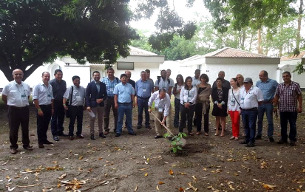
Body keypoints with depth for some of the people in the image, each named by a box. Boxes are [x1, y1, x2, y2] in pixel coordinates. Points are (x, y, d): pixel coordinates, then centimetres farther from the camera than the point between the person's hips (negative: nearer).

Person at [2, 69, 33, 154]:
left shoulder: (26, 86, 4)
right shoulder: (8, 86, -5)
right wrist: (11, 104, 10)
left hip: (25, 109, 3)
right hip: (13, 110, -3)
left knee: (25, 128, 12)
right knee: (13, 129, 5)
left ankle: (26, 144, 25)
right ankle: (13, 146, 18)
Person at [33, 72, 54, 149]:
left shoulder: (50, 86, 12)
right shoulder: (38, 86, -7)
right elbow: (35, 99, -12)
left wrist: (52, 108, 14)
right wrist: (39, 109, -16)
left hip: (48, 107, 6)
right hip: (41, 107, -6)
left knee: (46, 125, 13)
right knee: (40, 125, 1)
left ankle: (44, 139, 24)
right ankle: (40, 142, 10)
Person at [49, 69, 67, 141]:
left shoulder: (64, 82, 8)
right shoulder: (51, 82, -12)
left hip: (62, 103, 6)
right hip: (55, 102, -6)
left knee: (61, 118, 14)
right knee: (54, 119, 0)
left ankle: (60, 131, 27)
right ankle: (54, 134, 6)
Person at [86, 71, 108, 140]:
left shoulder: (103, 84, 7)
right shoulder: (90, 84, -3)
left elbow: (105, 95, 10)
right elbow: (87, 95, -6)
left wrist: (102, 99, -11)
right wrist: (88, 105, -14)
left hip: (101, 104, 4)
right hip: (93, 105, -3)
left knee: (101, 119, 11)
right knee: (92, 119, 0)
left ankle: (100, 132, 23)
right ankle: (92, 134, 7)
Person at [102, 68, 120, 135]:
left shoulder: (117, 80, 4)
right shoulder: (104, 80, 2)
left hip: (115, 98, 1)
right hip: (107, 98, 0)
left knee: (116, 114, 7)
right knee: (106, 115, 5)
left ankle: (116, 128, 19)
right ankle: (106, 129, 16)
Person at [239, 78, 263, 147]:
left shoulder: (256, 90, -6)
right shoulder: (242, 90, 14)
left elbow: (260, 101, -6)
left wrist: (254, 105, 0)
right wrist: (241, 108, 14)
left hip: (252, 111, -6)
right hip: (243, 111, 6)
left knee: (252, 126, -3)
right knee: (246, 126, 13)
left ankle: (252, 141, 2)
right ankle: (247, 139, 24)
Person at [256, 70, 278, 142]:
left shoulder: (273, 82, -5)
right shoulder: (258, 82, 5)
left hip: (269, 104, -3)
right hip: (260, 104, 3)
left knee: (270, 121, 3)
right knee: (259, 120, 10)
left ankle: (270, 136, 13)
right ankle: (259, 134, 21)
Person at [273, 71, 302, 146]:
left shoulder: (295, 85, -1)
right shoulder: (279, 86, 7)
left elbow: (299, 96, -1)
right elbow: (276, 96, 10)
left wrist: (300, 106, -6)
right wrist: (275, 106, 7)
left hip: (293, 109, -3)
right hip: (282, 109, 3)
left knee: (293, 125, 4)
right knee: (283, 125, 10)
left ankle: (292, 139, 14)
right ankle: (283, 138, 22)